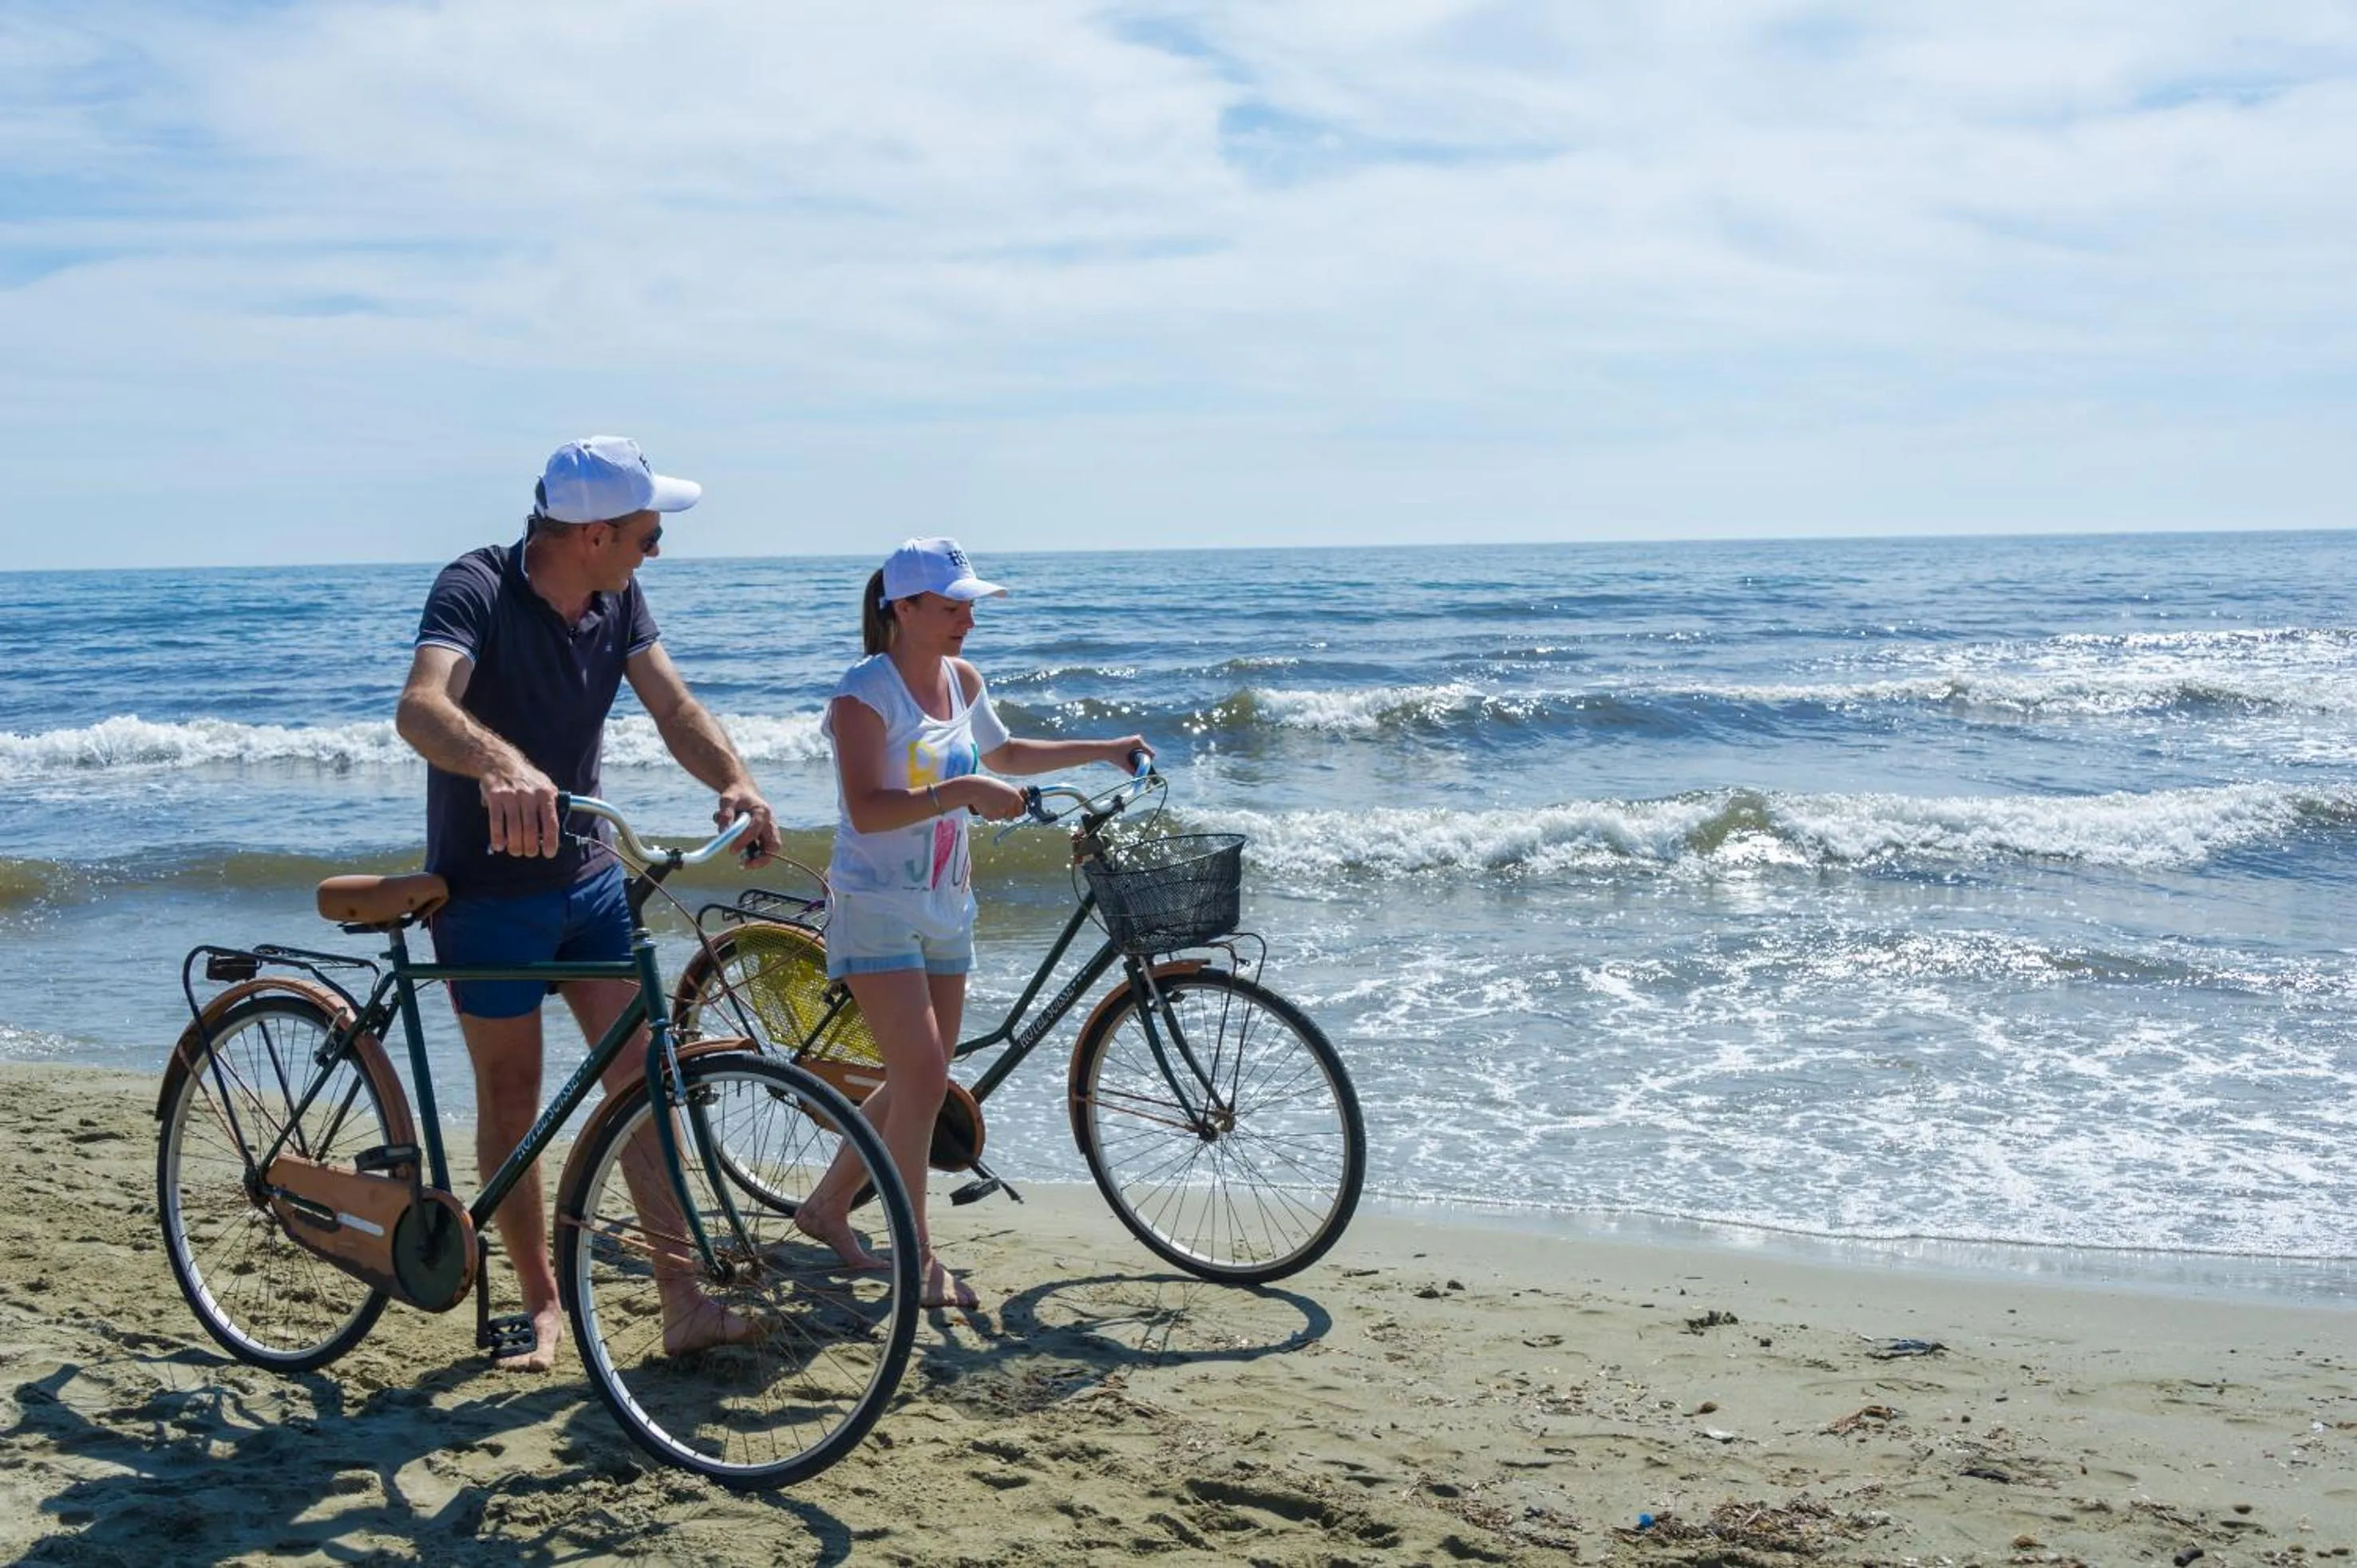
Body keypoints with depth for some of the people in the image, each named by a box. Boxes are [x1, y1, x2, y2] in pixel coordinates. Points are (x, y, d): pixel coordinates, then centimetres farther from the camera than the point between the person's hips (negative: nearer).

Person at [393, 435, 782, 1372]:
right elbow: (421, 708, -37)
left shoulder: (618, 600, -1)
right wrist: (500, 765, -59)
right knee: (511, 1101, 6)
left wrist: (736, 781, -27)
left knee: (639, 1080, 0)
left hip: (588, 875, 5)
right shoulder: (477, 589, -21)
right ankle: (540, 1304, 21)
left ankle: (683, 1303, 2)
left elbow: (673, 706, -6)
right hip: (489, 889, -5)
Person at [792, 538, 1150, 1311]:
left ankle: (827, 1206, 29)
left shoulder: (963, 681, 8)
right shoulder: (866, 691, -14)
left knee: (920, 1084, 11)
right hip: (878, 909, -8)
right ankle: (918, 1258, -1)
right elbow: (867, 809, -25)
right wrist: (965, 791, -32)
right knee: (922, 1080, -14)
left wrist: (1102, 751, 21)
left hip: (945, 910, 8)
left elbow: (1003, 753, 26)